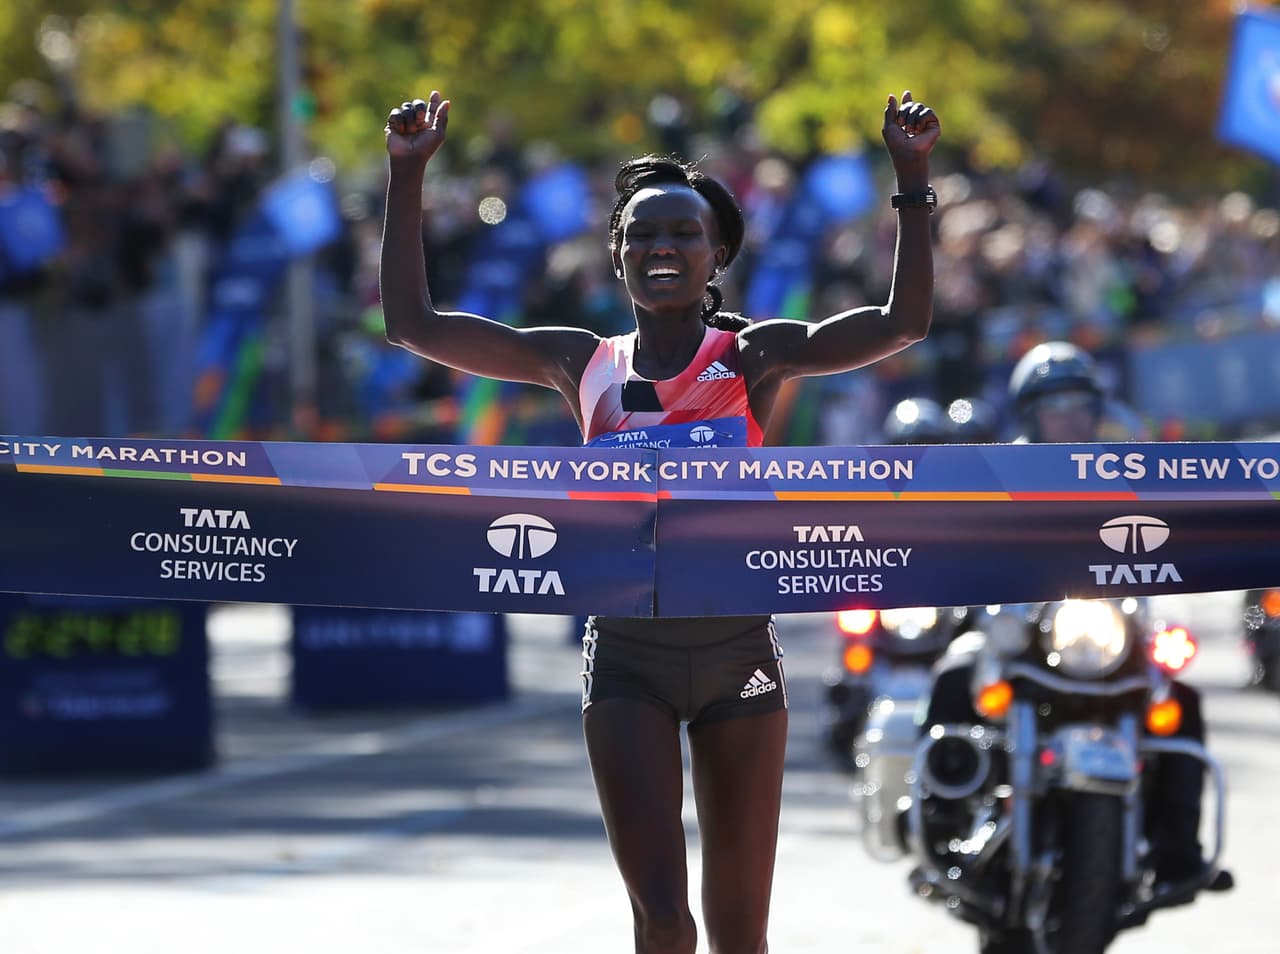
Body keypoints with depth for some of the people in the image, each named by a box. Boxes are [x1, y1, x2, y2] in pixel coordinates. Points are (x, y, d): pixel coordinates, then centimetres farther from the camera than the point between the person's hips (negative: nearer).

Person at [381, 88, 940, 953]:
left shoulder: (756, 357, -1)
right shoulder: (583, 366, 5)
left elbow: (904, 324, -15)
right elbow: (412, 323, 5)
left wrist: (913, 182, -23)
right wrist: (408, 177, -1)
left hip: (737, 650, -1)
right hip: (627, 657, 1)